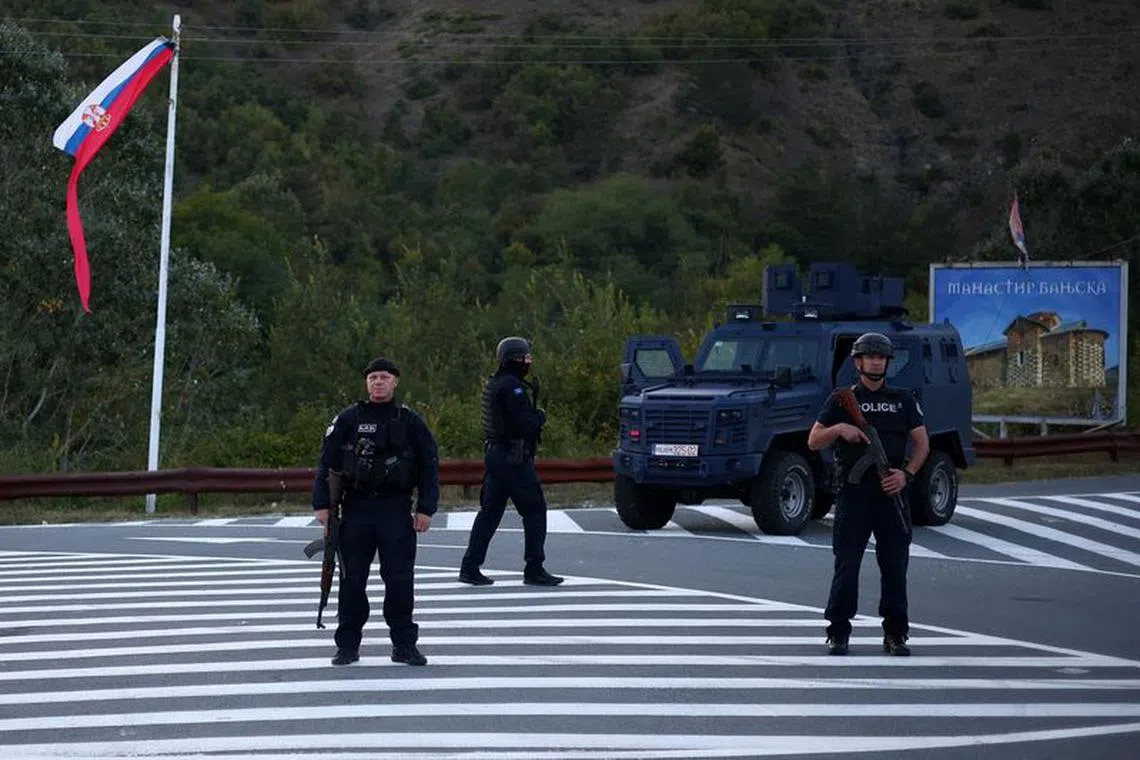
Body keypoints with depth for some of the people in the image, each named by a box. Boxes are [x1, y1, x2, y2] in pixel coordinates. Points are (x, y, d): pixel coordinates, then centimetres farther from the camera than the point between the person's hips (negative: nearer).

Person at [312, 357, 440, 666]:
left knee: (400, 579, -1)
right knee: (352, 579, 3)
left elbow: (429, 465, 8)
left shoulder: (410, 422, 6)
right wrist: (322, 504, -3)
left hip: (397, 510, 0)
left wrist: (426, 508, 1)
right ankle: (347, 645, 11)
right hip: (356, 507, 0)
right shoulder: (348, 420, 4)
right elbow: (326, 462, 4)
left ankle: (404, 644, 8)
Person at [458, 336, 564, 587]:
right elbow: (526, 423, -22)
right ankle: (534, 570, 1)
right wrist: (540, 415, -3)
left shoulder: (493, 384, 14)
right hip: (514, 459, -10)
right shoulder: (512, 386, -16)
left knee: (489, 512, 11)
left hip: (494, 454, 10)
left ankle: (470, 567, 11)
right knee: (534, 511, -1)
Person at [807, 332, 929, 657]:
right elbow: (813, 441, 5)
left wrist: (906, 474, -5)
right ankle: (838, 632, 4)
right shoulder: (841, 400, 7)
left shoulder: (903, 399, 11)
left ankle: (895, 633, 9)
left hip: (892, 491, 2)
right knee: (846, 565, -2)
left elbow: (922, 443, 11)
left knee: (895, 565, 2)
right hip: (853, 492, -2)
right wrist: (839, 428, -13)